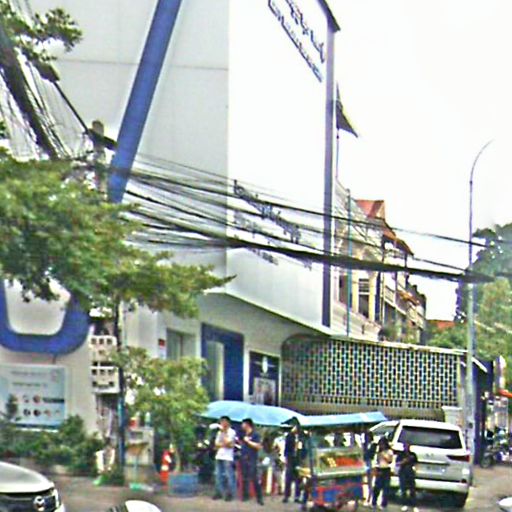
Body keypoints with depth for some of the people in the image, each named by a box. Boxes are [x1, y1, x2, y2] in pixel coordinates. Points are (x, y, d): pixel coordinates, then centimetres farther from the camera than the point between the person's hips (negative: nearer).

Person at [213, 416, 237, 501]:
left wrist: (223, 432, -7)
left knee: (229, 476, -8)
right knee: (218, 475, 6)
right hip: (219, 456, 6)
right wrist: (224, 445, -6)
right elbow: (216, 444, 13)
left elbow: (227, 442, -14)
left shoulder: (232, 432, -2)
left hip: (228, 457, -6)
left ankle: (230, 494, -4)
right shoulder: (219, 432, 18)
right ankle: (219, 492, 12)